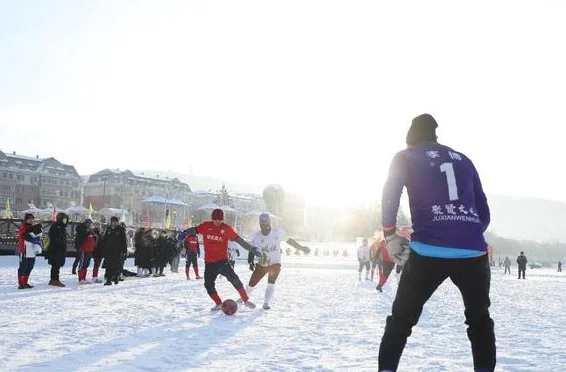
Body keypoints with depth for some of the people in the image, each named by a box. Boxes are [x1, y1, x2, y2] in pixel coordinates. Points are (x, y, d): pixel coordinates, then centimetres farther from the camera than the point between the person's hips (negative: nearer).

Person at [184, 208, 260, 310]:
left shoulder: (227, 228, -1)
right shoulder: (206, 226, 1)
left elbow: (239, 240, 2)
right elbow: (193, 230, 4)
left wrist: (252, 249, 0)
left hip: (222, 260, -2)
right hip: (209, 263, 2)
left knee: (234, 279, -15)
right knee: (209, 285, 2)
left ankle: (246, 300, -1)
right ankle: (218, 304, 20)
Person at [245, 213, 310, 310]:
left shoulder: (278, 232, -10)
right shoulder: (256, 236, -8)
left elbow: (289, 240, 3)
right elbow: (252, 250, 0)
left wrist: (301, 248, 7)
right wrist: (250, 262, -16)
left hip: (275, 264, -1)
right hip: (262, 264, 1)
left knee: (271, 283, -18)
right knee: (252, 283, 3)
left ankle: (266, 303, -3)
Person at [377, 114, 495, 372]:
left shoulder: (405, 158, 13)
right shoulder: (463, 160, 22)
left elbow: (390, 197, -4)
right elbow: (484, 212, 21)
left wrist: (390, 236, 4)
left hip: (429, 251, -3)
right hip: (473, 252, 3)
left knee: (401, 320, 13)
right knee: (480, 320, 24)